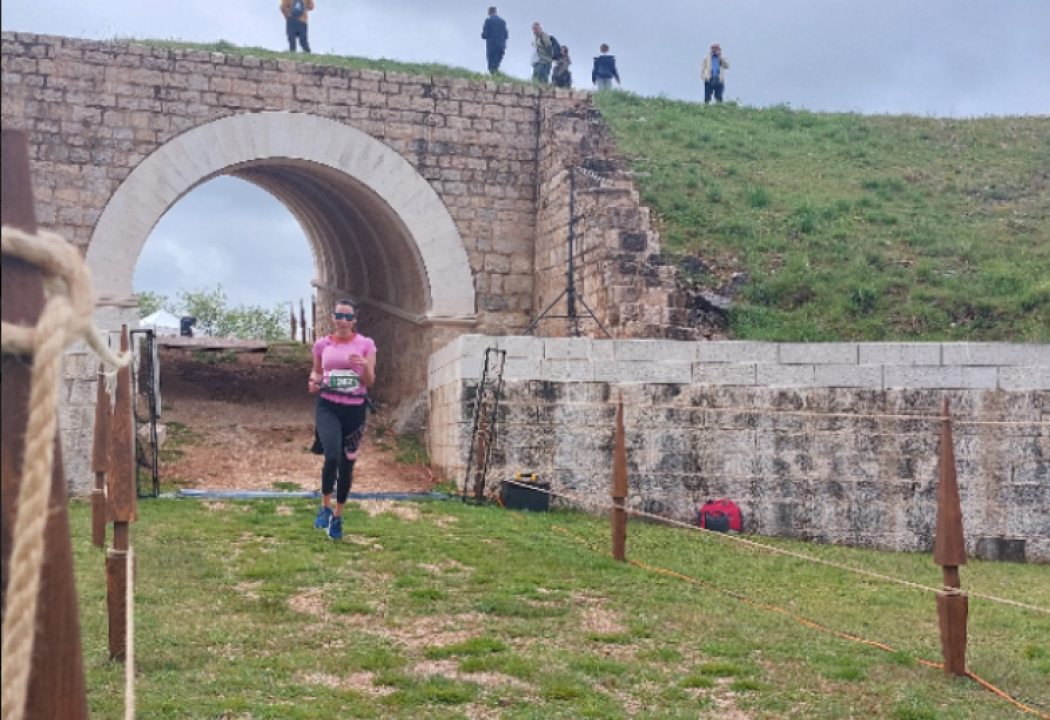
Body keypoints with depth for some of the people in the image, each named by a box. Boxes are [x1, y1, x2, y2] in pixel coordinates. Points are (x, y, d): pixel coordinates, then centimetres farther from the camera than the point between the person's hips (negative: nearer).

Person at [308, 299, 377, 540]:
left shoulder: (366, 344, 1)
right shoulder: (322, 344, 4)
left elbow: (369, 382, 1)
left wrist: (365, 366, -19)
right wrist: (314, 382, -4)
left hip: (355, 409, 1)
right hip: (328, 407, -1)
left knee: (347, 464, 8)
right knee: (332, 457, -22)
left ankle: (337, 516, 26)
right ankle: (325, 507, 1)